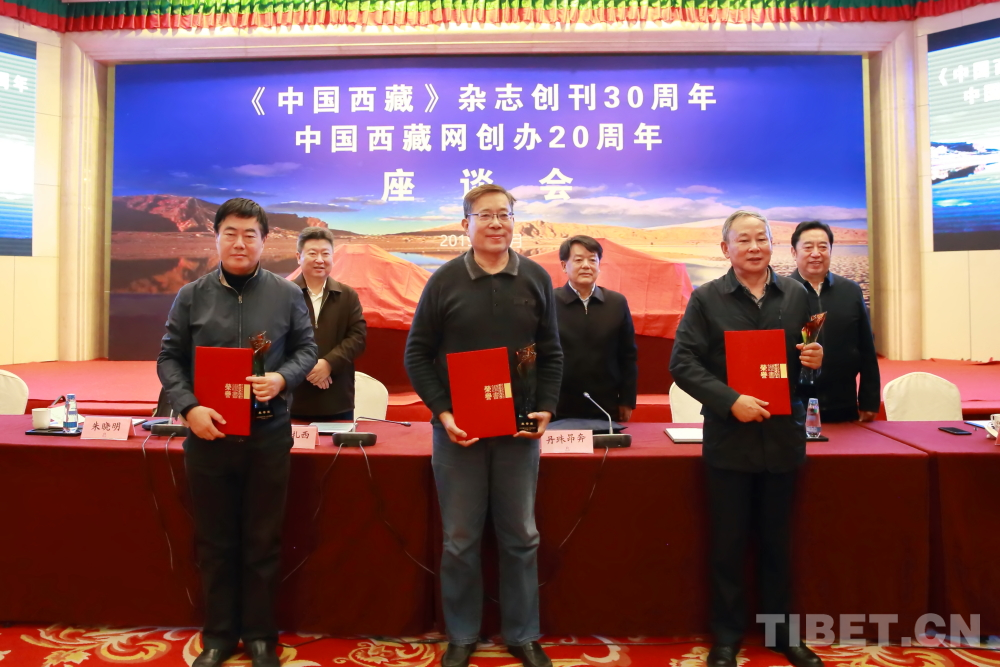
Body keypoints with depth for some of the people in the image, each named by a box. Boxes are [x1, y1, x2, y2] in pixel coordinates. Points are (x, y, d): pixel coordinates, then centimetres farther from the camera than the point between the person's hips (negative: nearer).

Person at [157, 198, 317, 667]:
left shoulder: (286, 294, 1)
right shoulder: (192, 296, 2)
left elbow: (306, 349, 7)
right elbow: (169, 358, 4)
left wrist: (281, 378, -14)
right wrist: (188, 407, -11)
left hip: (269, 434, -1)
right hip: (208, 433, 1)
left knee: (263, 540, 10)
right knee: (214, 541, 12)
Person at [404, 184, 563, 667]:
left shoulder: (536, 279, 4)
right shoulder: (444, 281, -2)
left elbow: (551, 354, 7)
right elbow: (417, 354, -1)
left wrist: (545, 409, -5)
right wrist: (442, 412, -11)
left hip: (519, 428, 2)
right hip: (458, 428, -1)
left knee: (520, 537, 11)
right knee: (460, 540, 9)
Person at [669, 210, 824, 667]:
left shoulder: (796, 295, 6)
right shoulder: (706, 298, -3)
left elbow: (811, 353, 14)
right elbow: (683, 363, -9)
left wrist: (816, 360, -9)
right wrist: (730, 401, -19)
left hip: (783, 437, 3)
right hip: (729, 440, -2)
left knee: (777, 542, 16)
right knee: (728, 544, 8)